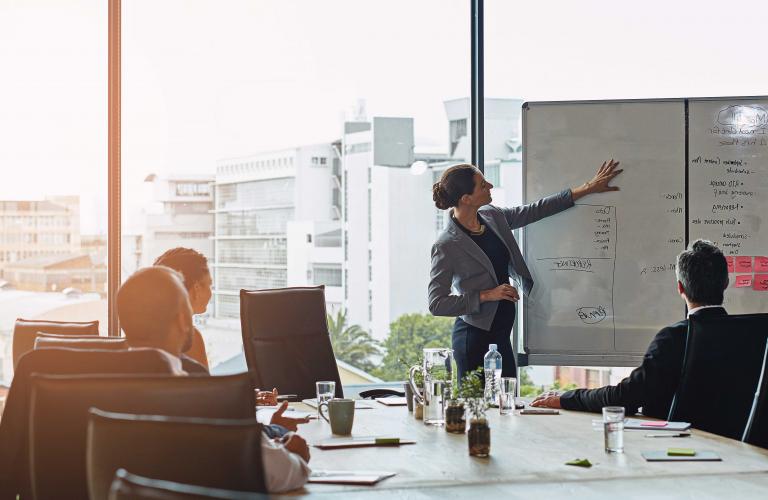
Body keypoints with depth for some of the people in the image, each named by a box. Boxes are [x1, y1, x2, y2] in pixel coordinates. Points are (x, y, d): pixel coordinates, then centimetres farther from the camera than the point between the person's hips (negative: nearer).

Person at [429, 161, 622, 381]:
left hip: (500, 334, 8)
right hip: (474, 337, -7)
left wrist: (587, 188, 17)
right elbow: (437, 303, -15)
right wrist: (487, 295, -18)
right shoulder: (446, 246, -15)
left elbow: (536, 210, 16)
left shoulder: (493, 217, 6)